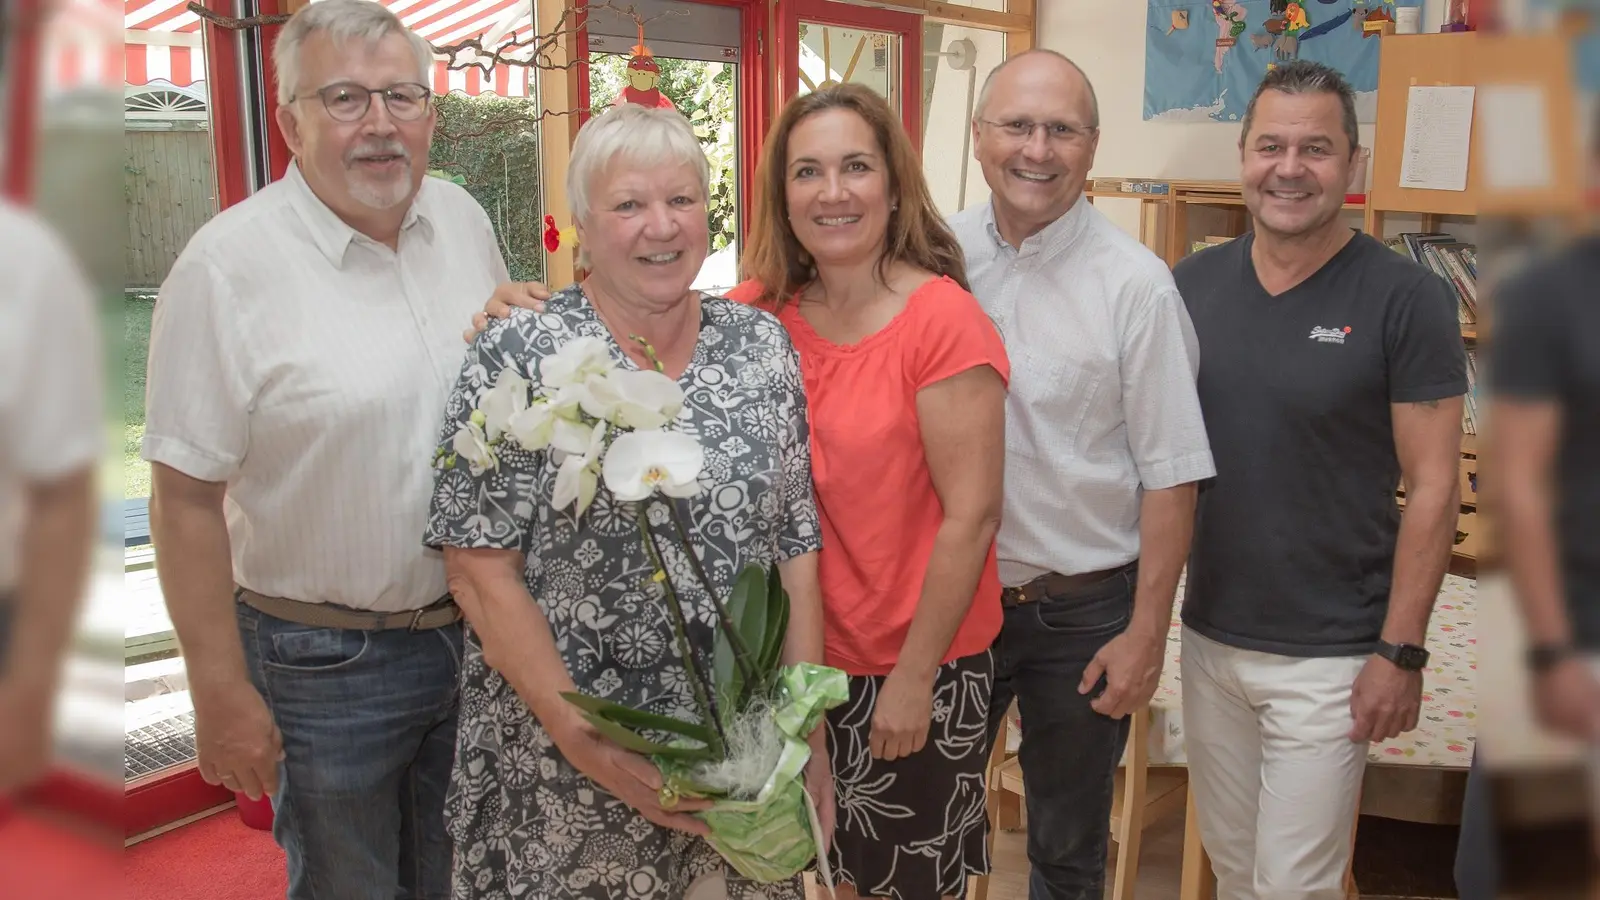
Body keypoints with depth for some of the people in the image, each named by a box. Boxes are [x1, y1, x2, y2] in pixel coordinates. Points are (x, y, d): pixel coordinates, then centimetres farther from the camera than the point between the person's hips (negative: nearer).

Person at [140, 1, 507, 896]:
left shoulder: (464, 220, 1)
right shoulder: (228, 265, -16)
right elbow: (188, 498, -14)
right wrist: (222, 694, -12)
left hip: (478, 627, 5)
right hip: (326, 659, -5)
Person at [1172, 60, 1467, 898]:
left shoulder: (1405, 298, -10)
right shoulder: (1191, 285, 1)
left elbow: (1433, 486, -9)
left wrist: (1401, 651, -11)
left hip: (1330, 655, -4)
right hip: (1208, 638, 4)